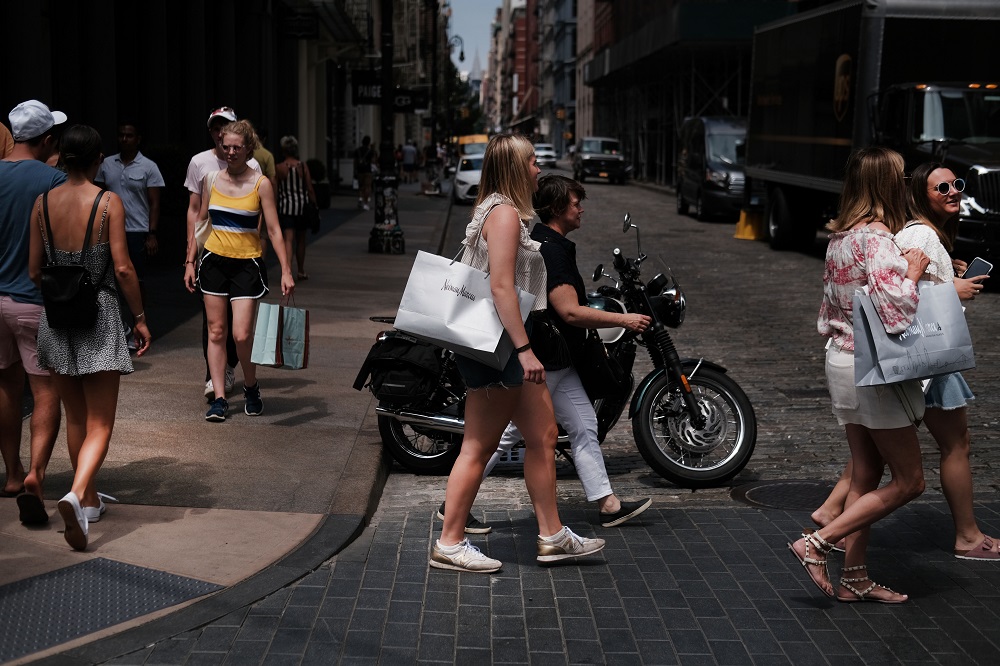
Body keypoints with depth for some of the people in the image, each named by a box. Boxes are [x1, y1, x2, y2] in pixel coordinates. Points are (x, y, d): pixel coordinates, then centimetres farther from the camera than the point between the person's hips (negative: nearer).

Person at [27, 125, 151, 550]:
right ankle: (76, 496, -23)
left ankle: (89, 500, 31)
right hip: (99, 313, -4)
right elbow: (122, 267, -13)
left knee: (75, 417, 19)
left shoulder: (43, 203, 0)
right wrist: (140, 318, -2)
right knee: (100, 423, 0)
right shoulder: (108, 202, -10)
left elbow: (34, 270, 3)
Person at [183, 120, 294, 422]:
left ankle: (251, 387, 17)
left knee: (241, 334, -9)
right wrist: (190, 261, 10)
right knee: (216, 331, 3)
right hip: (214, 260, 3)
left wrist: (286, 270, -12)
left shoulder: (260, 183, -5)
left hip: (247, 263, -3)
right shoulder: (212, 180, 5)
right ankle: (219, 397, 7)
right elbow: (199, 222, 13)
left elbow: (273, 229, -6)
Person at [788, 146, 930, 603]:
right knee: (909, 481, 1)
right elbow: (894, 315, -27)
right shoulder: (878, 240, -20)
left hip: (842, 359, 9)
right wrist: (913, 272, -14)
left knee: (866, 475, 14)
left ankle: (855, 578, 17)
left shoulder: (840, 237, 7)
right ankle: (816, 544, -3)